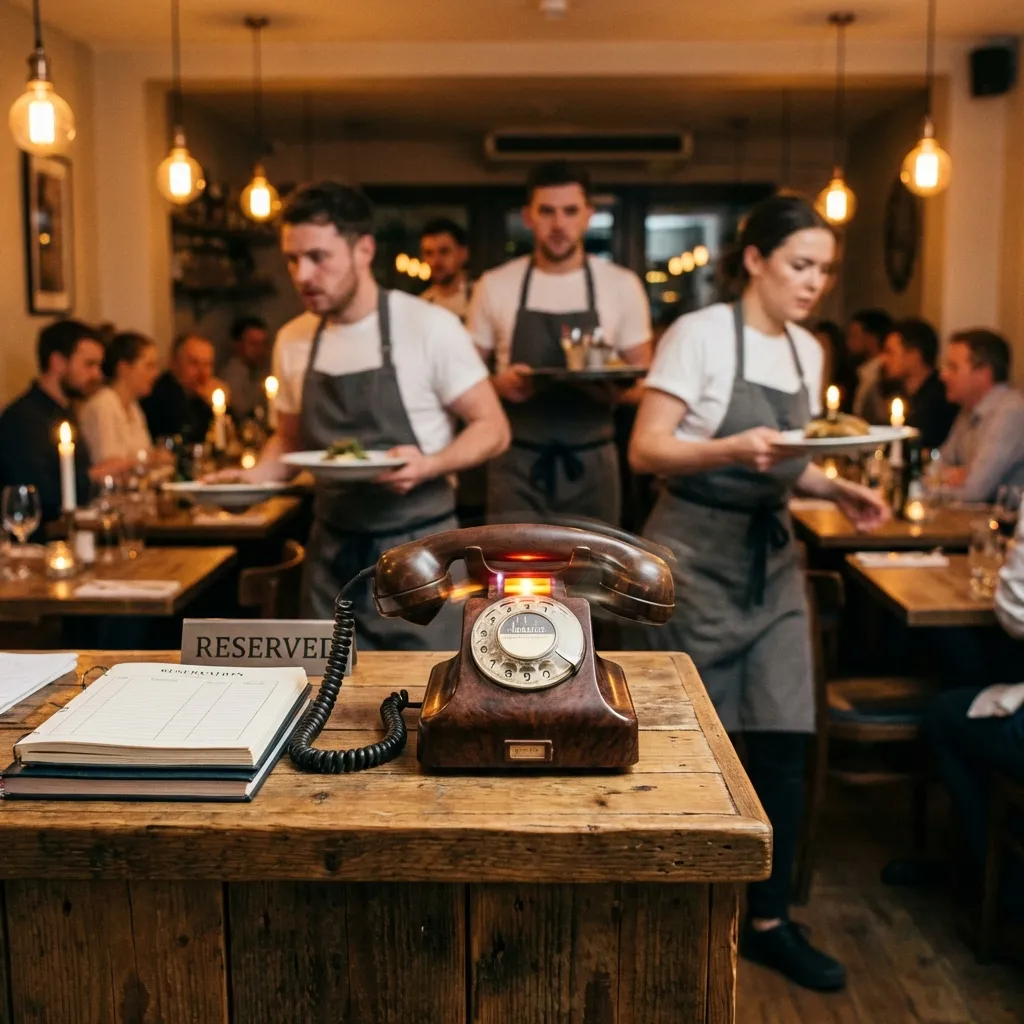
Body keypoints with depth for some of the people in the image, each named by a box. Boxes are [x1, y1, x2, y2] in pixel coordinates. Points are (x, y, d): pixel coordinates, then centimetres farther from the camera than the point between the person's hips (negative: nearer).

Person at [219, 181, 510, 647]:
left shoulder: (429, 327, -12)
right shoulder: (292, 340, 4)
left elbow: (492, 428, -7)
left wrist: (430, 464, -24)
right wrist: (255, 475, -2)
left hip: (416, 549, -4)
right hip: (331, 552, 5)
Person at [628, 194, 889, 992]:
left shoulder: (807, 352, 10)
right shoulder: (699, 334, -11)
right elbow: (645, 450, -15)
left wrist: (837, 489, -2)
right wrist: (732, 450, -30)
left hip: (771, 554, 6)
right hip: (697, 554, -6)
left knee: (784, 741, 4)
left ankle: (768, 920, 19)